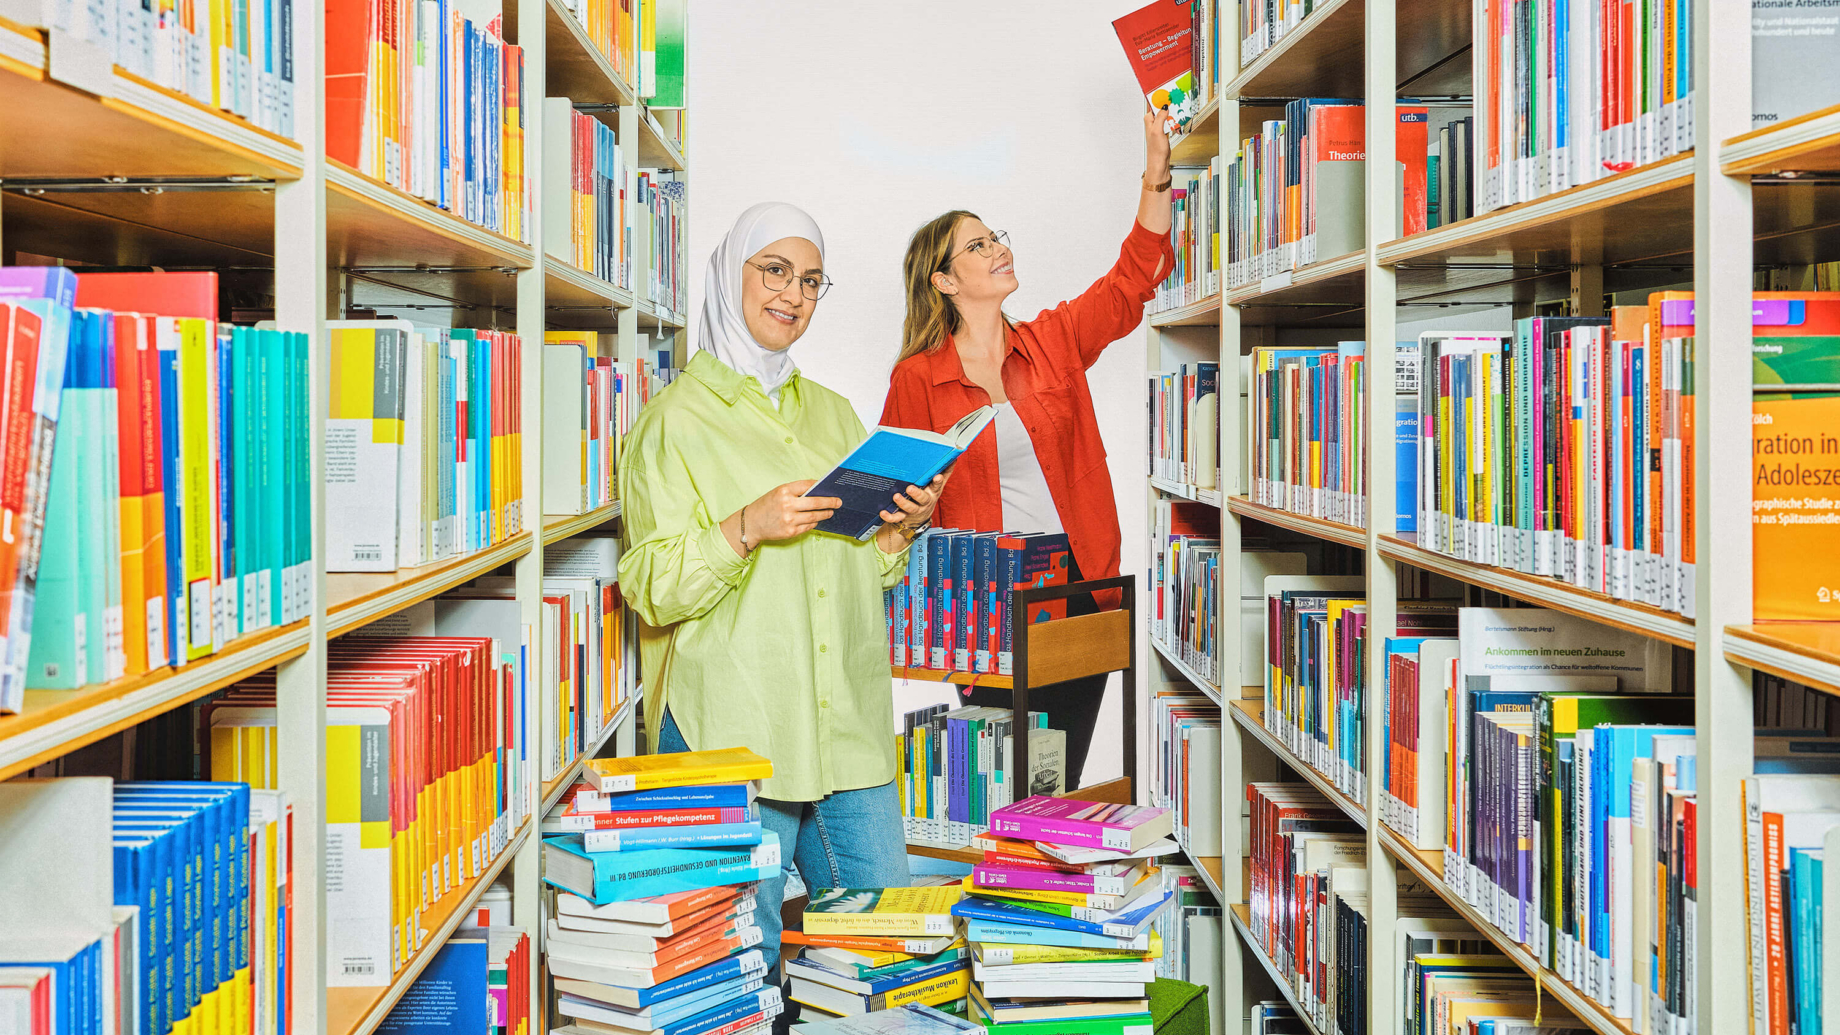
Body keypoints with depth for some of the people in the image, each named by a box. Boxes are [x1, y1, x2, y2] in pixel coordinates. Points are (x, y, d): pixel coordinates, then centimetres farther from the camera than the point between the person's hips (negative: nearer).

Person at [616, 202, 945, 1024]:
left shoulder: (832, 412, 16)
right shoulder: (677, 418, -2)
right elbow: (652, 589, -8)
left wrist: (901, 529, 1)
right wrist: (746, 527, -21)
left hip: (848, 725, 6)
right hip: (731, 731, -5)